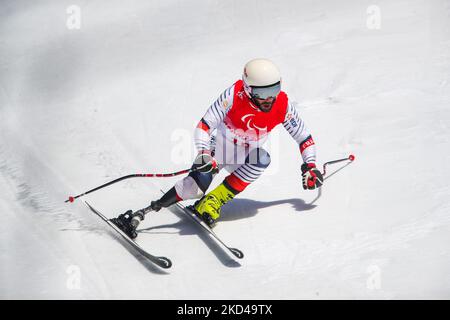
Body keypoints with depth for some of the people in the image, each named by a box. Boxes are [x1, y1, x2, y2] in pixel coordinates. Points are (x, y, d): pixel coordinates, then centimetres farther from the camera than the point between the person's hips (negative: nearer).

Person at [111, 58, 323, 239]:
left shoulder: (283, 105, -18)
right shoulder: (235, 95, -26)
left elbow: (303, 135, -2)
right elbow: (204, 125, -22)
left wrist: (310, 166, -8)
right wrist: (203, 153, -37)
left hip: (246, 159, 3)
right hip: (220, 148, -3)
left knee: (262, 159, -32)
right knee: (198, 184, -29)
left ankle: (214, 200, -23)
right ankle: (139, 214, -21)